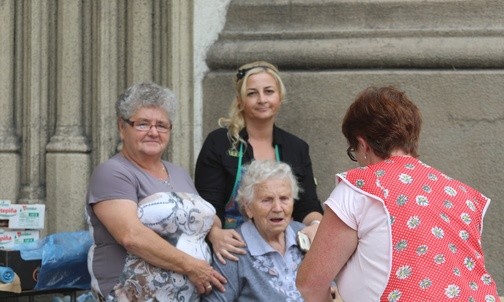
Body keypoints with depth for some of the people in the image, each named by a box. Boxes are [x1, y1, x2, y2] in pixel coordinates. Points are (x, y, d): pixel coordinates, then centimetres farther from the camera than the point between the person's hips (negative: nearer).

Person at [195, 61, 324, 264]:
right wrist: (216, 234, -23)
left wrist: (315, 225, -11)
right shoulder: (219, 143, 4)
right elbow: (207, 207, -2)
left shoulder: (297, 148, 15)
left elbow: (308, 207, 13)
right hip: (234, 252, -3)